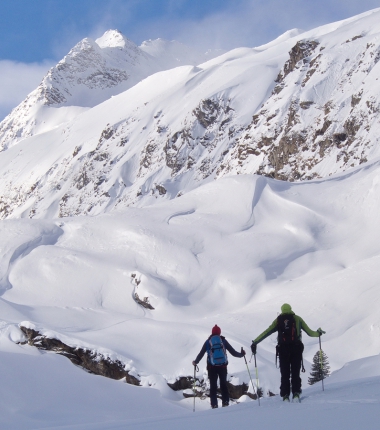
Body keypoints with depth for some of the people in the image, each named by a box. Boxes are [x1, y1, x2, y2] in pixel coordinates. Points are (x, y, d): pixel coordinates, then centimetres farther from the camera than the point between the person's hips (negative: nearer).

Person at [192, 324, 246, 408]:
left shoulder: (208, 342, 3)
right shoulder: (223, 340, 4)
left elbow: (201, 354, 5)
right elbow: (232, 352, 6)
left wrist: (195, 362, 21)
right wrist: (241, 354, 22)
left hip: (212, 367, -1)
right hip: (223, 366, 1)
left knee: (213, 386, 5)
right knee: (224, 384, 14)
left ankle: (214, 405, -2)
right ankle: (225, 402, 7)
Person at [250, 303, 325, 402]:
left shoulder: (278, 320, 12)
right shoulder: (297, 319, 12)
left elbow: (266, 332, 6)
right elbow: (310, 332, 14)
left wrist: (255, 342, 7)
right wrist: (318, 333, 33)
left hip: (283, 349, 0)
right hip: (296, 348, 0)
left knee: (285, 374, 6)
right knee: (295, 373, 4)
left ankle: (285, 396, -3)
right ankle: (296, 394, -9)